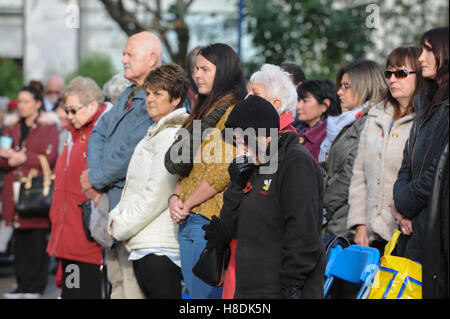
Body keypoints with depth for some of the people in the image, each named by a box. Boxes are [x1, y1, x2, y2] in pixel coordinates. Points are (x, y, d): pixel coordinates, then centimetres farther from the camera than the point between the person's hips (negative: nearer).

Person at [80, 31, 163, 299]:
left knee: (134, 282, -10)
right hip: (112, 198, 10)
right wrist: (95, 174, -3)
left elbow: (131, 152, -22)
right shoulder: (128, 95, 17)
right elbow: (99, 134, 14)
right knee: (116, 277, 15)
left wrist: (95, 179, -10)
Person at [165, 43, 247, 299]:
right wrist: (176, 197, 3)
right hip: (188, 221, 9)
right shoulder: (204, 111, 19)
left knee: (207, 294, -9)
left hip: (211, 220, -9)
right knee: (195, 291, 10)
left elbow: (224, 170, -17)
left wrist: (188, 203, -11)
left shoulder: (233, 112, -9)